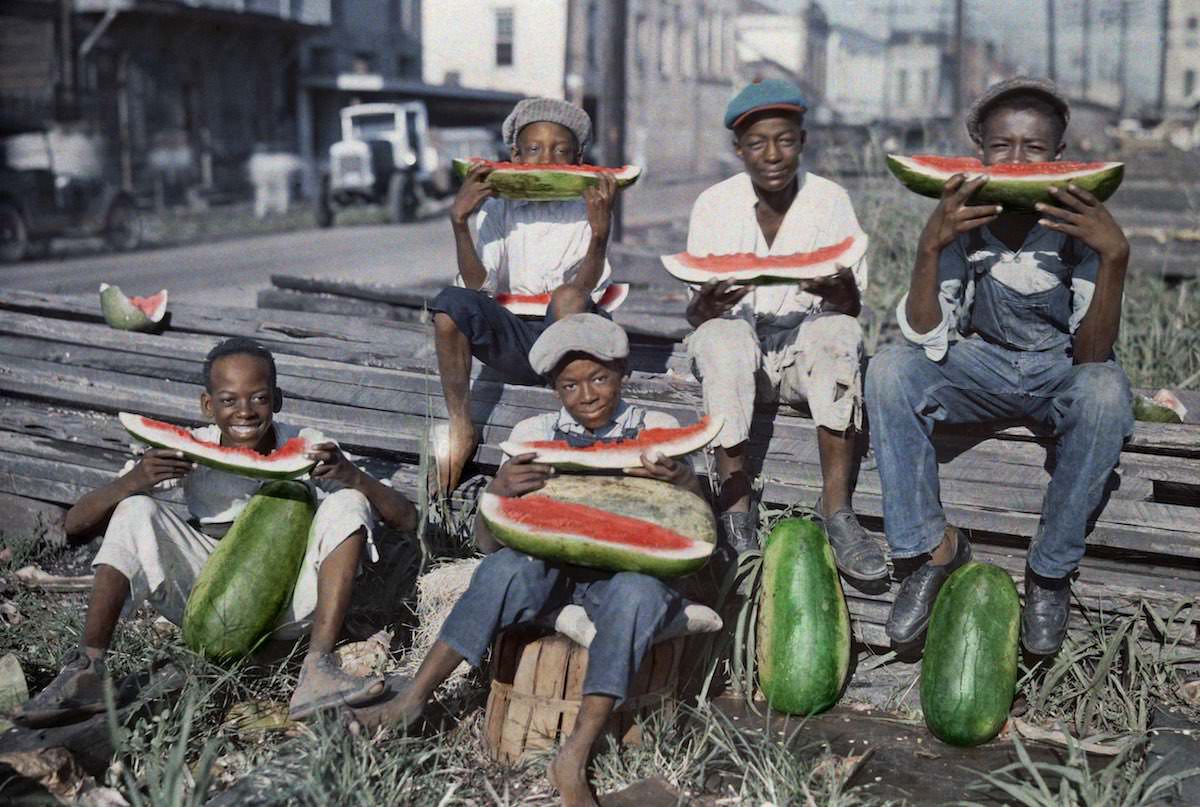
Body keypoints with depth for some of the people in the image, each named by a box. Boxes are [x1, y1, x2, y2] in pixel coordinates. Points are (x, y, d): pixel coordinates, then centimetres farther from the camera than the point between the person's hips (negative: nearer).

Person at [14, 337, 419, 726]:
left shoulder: (305, 448, -11)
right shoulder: (186, 451, -11)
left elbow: (406, 519, -14)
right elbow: (76, 525, -12)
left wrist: (351, 476, -34)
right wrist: (134, 480, -32)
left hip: (286, 610, 0)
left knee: (347, 503, -22)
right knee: (135, 510, -20)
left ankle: (318, 671, -32)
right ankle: (87, 670, -20)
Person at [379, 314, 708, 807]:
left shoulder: (657, 430, 4)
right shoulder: (535, 434, 6)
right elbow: (488, 542, 2)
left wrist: (682, 483, -22)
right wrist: (500, 491, -21)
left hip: (627, 569, -1)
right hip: (551, 568, 1)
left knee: (638, 591, -36)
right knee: (506, 568, -32)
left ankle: (575, 757, -33)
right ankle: (411, 700, -24)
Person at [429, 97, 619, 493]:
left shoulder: (587, 211, 2)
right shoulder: (498, 210, 8)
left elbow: (589, 290, -11)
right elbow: (480, 286, -3)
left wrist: (600, 233, -27)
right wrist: (459, 222, -14)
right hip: (513, 343, 2)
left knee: (568, 295, -34)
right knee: (451, 302, -25)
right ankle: (460, 429, -18)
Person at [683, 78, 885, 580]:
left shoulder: (830, 200, 0)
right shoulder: (715, 204, -1)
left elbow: (856, 305, -4)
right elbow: (694, 313, -4)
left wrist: (840, 289, -29)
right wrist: (709, 303, -30)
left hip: (804, 343, 1)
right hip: (735, 337, -1)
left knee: (839, 333, -32)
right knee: (725, 339, -35)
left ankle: (837, 509, -33)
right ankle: (735, 510, -33)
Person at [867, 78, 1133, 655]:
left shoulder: (1077, 223, -16)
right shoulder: (963, 218, -12)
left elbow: (1091, 355, -22)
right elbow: (927, 340, -20)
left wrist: (1115, 257, -36)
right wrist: (930, 248, -34)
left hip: (1059, 369, -1)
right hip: (982, 364, 2)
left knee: (1105, 393, -35)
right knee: (888, 373, -25)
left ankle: (1051, 570, -16)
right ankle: (929, 547, -14)